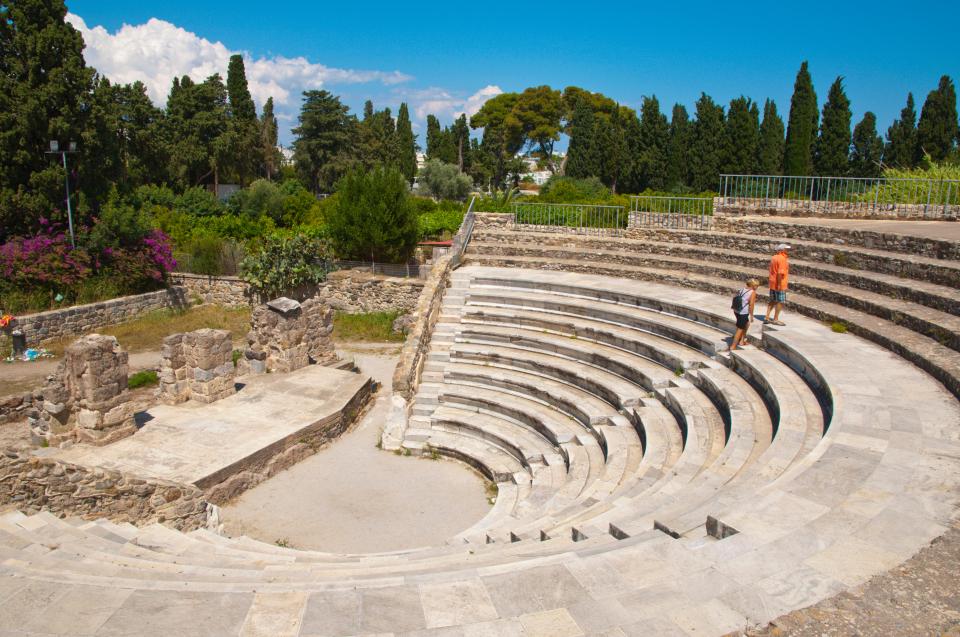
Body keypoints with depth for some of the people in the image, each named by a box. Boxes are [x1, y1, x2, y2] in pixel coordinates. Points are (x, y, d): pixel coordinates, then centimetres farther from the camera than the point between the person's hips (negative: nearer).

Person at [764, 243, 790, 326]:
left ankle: (767, 317, 17)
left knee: (773, 301, 16)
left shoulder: (774, 257, 10)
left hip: (773, 284, 9)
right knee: (780, 302, 0)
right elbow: (780, 273, -25)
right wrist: (779, 284, -24)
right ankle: (775, 319, 5)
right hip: (779, 284, -9)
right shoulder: (782, 259, -18)